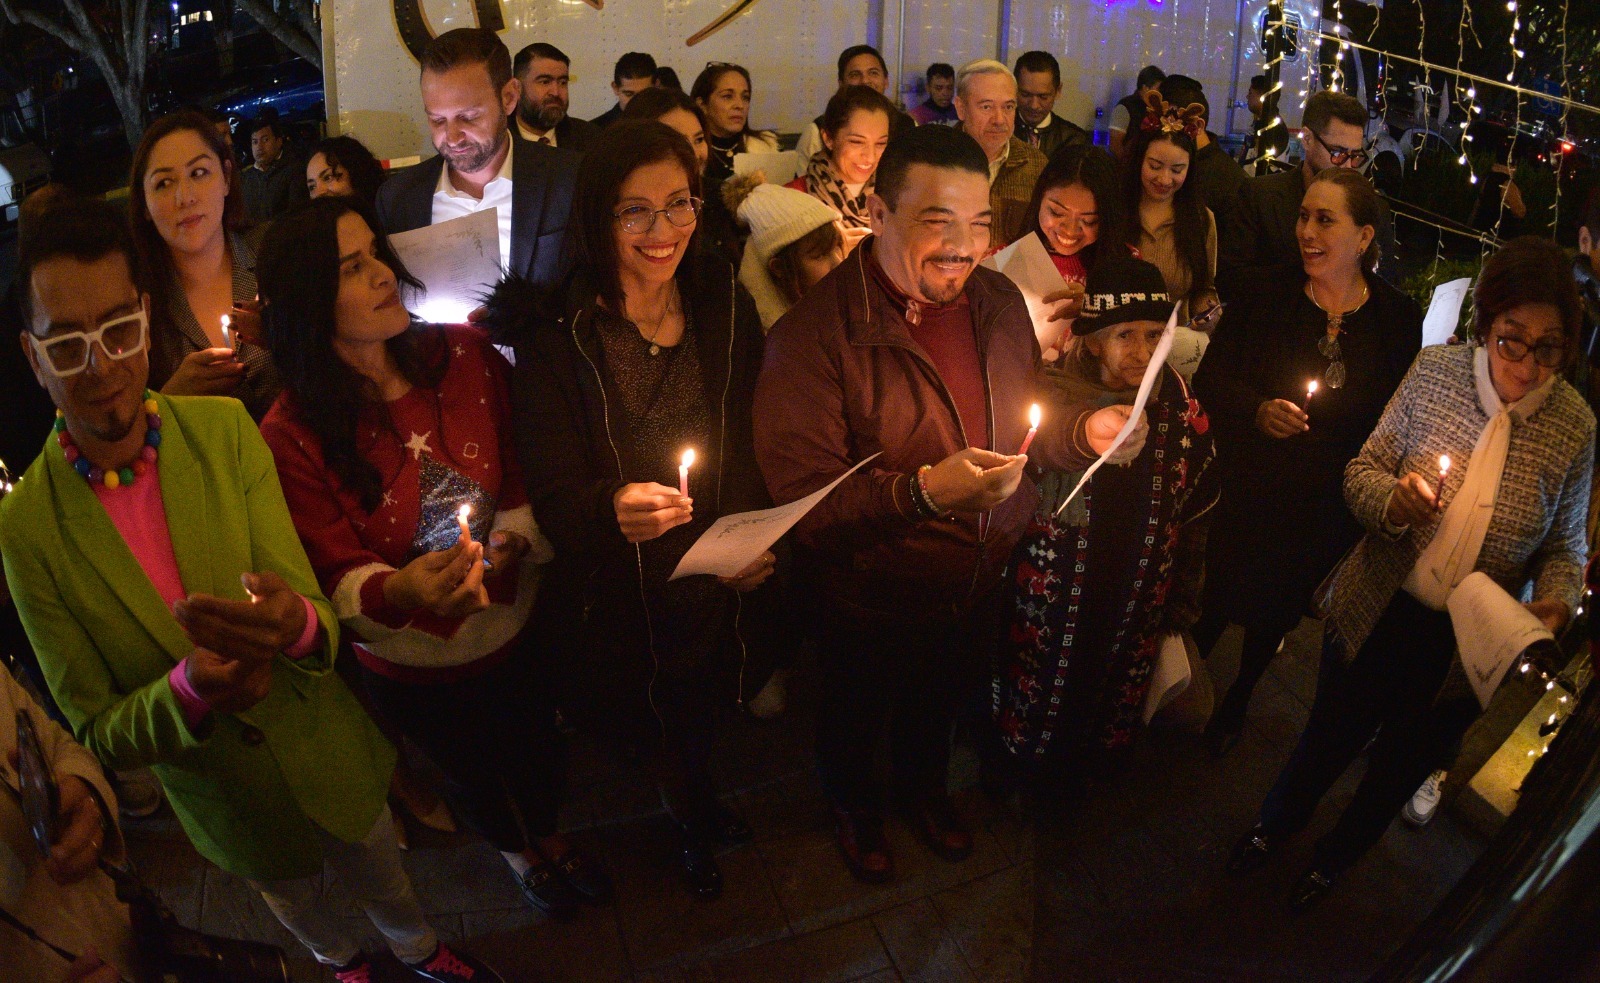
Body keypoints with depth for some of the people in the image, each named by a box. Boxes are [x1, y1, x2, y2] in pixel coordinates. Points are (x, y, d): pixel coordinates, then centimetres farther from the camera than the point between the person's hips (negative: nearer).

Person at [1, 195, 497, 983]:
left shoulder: (224, 430, -18)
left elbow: (318, 617, -20)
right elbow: (98, 730, -13)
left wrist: (294, 623, -45)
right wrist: (190, 688, -35)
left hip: (330, 758, 0)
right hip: (227, 801, 0)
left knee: (385, 886, 26)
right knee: (299, 911, 30)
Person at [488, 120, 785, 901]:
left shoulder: (727, 306, -7)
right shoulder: (559, 335, -18)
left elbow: (758, 443, 0)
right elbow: (553, 493, -18)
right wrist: (612, 507, -39)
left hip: (724, 579, 3)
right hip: (620, 595, -2)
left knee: (705, 710, 24)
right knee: (658, 723, 21)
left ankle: (696, 808, 61)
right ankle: (695, 821, 57)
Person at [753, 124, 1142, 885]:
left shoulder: (999, 302, -4)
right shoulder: (816, 333, -26)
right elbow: (801, 496, -29)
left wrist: (1084, 430, -10)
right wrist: (923, 490, -40)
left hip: (978, 585, 5)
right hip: (871, 601, -5)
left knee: (940, 705, 31)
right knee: (855, 717, 24)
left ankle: (922, 786, 64)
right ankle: (854, 803, 58)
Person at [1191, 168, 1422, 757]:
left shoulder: (1399, 318, -6)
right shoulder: (1266, 295, -9)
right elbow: (1210, 380, -8)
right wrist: (1257, 410, -25)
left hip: (1326, 507, 2)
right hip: (1244, 489, -1)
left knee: (1277, 609, 19)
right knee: (1213, 600, 6)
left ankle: (1237, 702, 46)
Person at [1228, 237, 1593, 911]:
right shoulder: (1435, 370, -13)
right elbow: (1363, 468, -5)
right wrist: (1388, 499, -27)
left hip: (1466, 646, 1)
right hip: (1378, 611, 0)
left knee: (1401, 763, 23)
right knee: (1331, 734, 21)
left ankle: (1333, 857, 53)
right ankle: (1277, 822, 53)